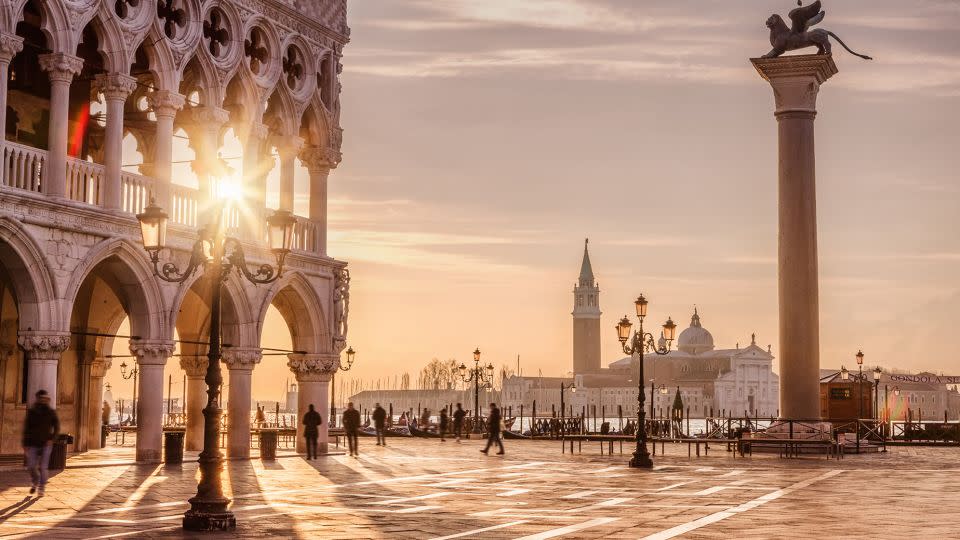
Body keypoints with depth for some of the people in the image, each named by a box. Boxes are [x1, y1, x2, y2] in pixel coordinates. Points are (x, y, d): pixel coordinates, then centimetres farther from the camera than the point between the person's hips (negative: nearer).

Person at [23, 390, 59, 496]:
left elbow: (57, 427, 1)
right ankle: (35, 482, 26)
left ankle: (41, 489, 5)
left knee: (42, 467, -6)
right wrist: (25, 445, -2)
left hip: (46, 444, -1)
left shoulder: (51, 412, -2)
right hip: (33, 444, 1)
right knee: (31, 466, -3)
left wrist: (51, 439, -14)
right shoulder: (31, 412, -1)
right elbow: (26, 429, 1)